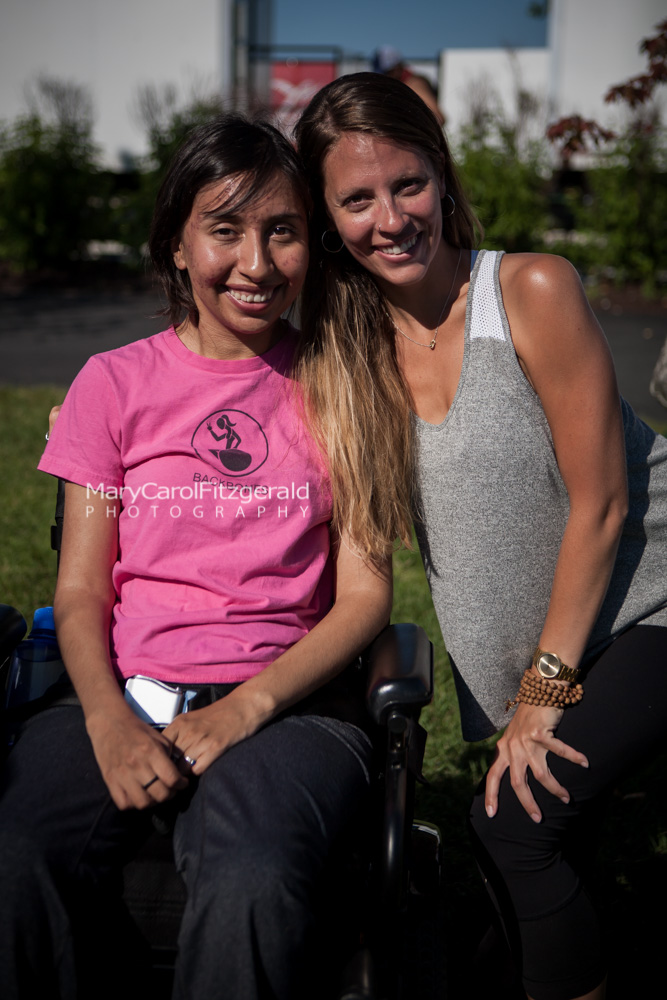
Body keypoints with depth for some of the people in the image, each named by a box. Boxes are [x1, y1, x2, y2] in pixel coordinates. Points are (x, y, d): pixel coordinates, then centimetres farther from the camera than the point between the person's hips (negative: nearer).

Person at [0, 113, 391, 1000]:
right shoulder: (116, 383, 10)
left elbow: (365, 596, 3)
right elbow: (80, 593, 6)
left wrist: (247, 706, -13)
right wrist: (108, 720, -14)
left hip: (290, 696, -1)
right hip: (125, 690, 2)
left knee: (251, 881, -34)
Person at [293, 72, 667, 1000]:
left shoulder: (534, 289, -16)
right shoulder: (345, 343, -1)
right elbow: (361, 521, 4)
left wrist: (546, 688, -11)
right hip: (521, 661, 5)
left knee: (510, 827, -17)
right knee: (552, 856, 10)